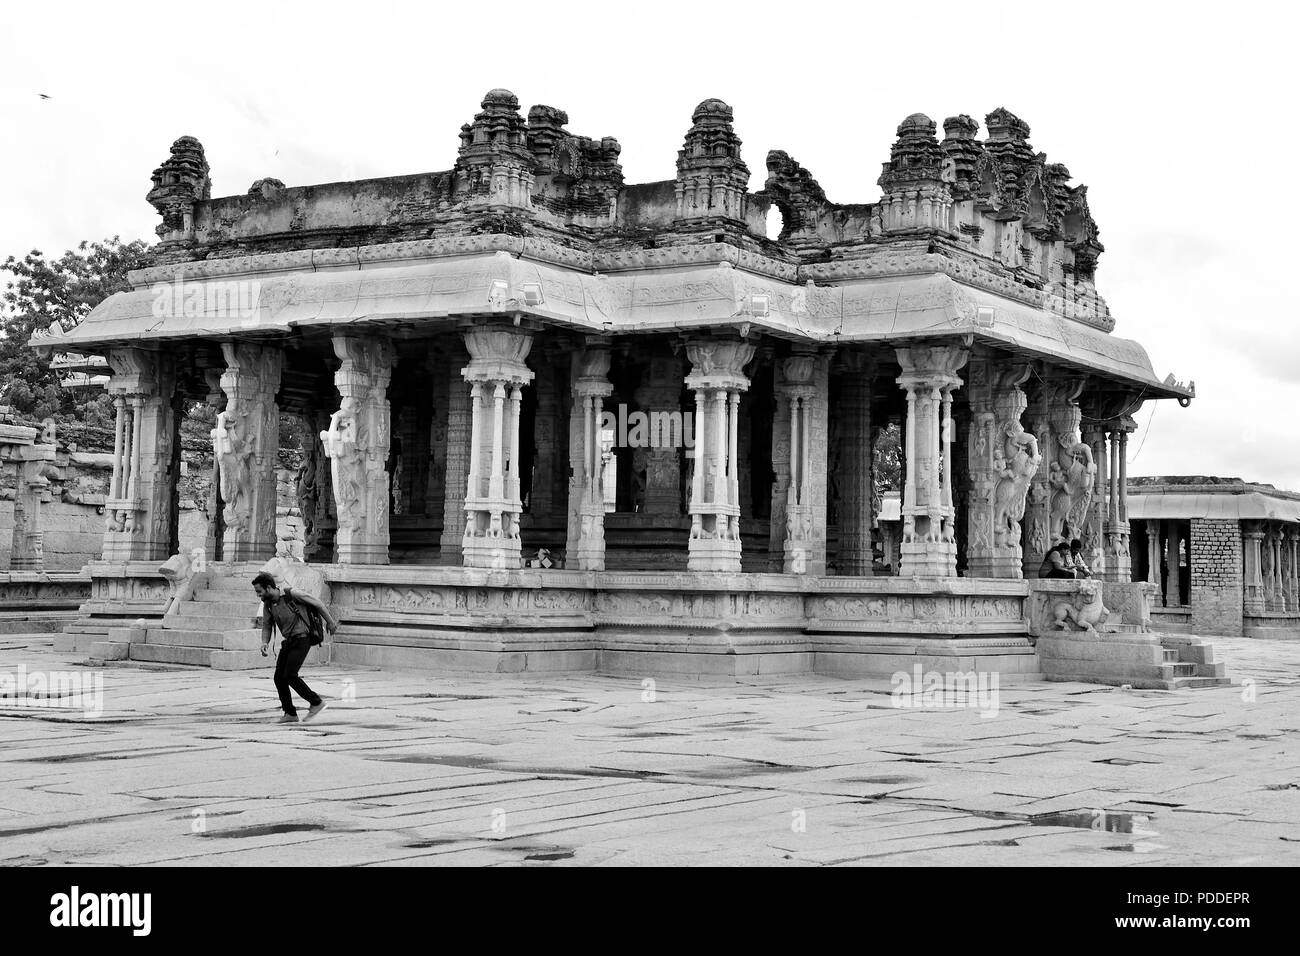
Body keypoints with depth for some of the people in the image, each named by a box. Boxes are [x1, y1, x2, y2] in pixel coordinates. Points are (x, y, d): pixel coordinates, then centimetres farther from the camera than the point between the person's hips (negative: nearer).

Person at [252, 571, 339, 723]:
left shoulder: (291, 594, -18)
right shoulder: (268, 604, 3)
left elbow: (316, 603, -9)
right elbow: (266, 626, 12)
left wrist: (330, 621, 1)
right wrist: (264, 643, -9)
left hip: (302, 639, -7)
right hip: (288, 641, 7)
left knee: (290, 675, -15)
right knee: (279, 677, -1)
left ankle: (316, 702, -1)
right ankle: (290, 713, 8)